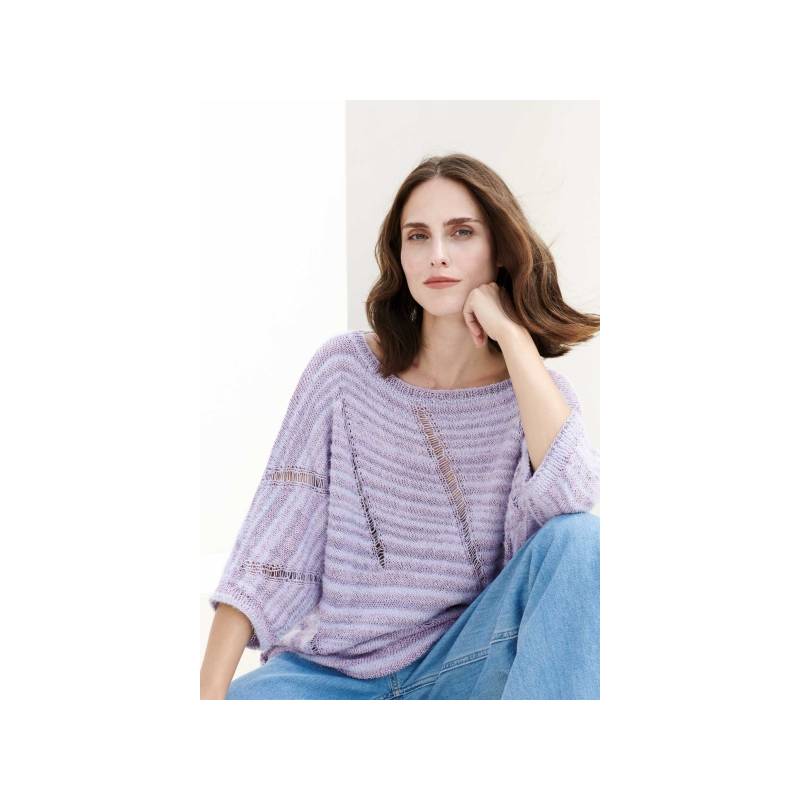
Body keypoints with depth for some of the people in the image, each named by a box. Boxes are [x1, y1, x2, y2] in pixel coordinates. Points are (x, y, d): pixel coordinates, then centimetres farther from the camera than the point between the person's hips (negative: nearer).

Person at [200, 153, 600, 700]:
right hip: (330, 673, 0)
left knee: (579, 539, -26)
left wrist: (512, 334, -19)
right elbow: (269, 547, -5)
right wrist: (211, 692, -14)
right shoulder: (346, 367, -2)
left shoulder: (537, 391, 0)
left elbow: (572, 498, -24)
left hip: (463, 669, 1)